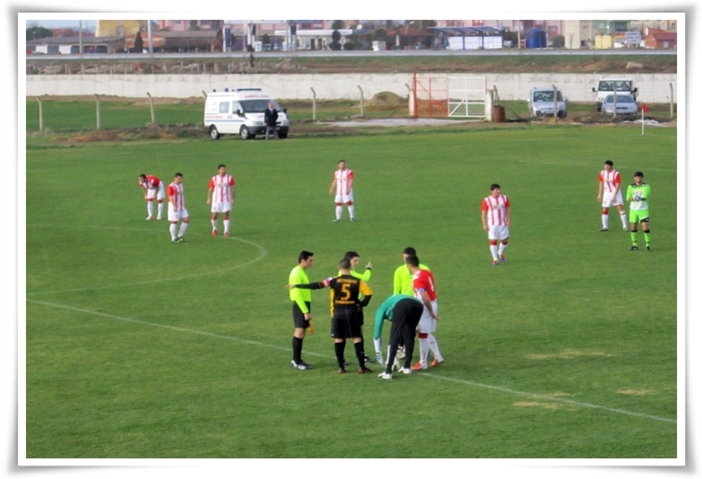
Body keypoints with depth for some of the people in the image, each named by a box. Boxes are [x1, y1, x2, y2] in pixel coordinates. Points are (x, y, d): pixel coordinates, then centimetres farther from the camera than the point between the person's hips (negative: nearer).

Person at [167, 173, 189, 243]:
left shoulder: (180, 185, 14)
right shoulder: (171, 186, -14)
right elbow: (170, 197, -21)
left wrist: (184, 205, 20)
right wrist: (174, 206, -29)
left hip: (181, 207, 8)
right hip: (174, 207, -8)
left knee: (186, 220, 3)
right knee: (174, 222, -2)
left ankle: (180, 236, 13)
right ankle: (174, 238, 7)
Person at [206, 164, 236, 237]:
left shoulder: (229, 178, 0)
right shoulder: (214, 179, -1)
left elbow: (232, 189, 3)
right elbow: (211, 189, 5)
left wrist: (232, 199, -2)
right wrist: (209, 199, 0)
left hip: (226, 200, 0)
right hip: (216, 200, 0)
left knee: (226, 215, -5)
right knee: (214, 216, 1)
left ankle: (226, 231, -1)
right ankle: (214, 229, 25)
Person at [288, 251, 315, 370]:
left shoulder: (301, 272, 15)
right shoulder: (297, 274, -16)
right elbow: (297, 295, -20)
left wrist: (307, 310, 20)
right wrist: (306, 312, -23)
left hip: (304, 304, 10)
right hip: (300, 305, -10)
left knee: (299, 332, 11)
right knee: (300, 332, -10)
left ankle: (297, 360, 16)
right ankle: (296, 361, -9)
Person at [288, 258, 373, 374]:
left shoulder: (334, 280, -5)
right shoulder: (357, 281, -2)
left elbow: (317, 285, -7)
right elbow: (368, 294, -6)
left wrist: (297, 285, -2)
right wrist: (361, 305, 8)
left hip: (337, 312, 0)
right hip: (352, 312, 0)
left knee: (339, 339, 8)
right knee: (357, 338, 3)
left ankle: (341, 367, 7)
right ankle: (362, 367, 0)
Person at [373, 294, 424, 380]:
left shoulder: (381, 309, 33)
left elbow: (377, 332, 28)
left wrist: (378, 353, 33)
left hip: (402, 306, -5)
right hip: (418, 305, 5)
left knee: (394, 339, 0)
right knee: (409, 337, 23)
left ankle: (388, 371, -5)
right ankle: (407, 367, 25)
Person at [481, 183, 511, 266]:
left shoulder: (504, 198, 2)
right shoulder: (487, 201, -8)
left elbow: (508, 210, 8)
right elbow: (484, 213, -4)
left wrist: (509, 221, 0)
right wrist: (484, 225, -9)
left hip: (503, 224, 3)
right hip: (492, 224, -3)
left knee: (505, 240, 6)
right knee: (493, 241, -6)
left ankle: (500, 253, 34)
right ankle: (495, 259, 4)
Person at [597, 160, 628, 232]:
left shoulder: (616, 174, -15)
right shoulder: (602, 173, 1)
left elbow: (618, 186, -16)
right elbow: (601, 183, 13)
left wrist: (614, 196, -21)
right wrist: (599, 194, 12)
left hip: (616, 193, -4)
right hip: (606, 193, 4)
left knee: (620, 207, -10)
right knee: (605, 209, 2)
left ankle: (625, 226, -6)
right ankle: (605, 227, 12)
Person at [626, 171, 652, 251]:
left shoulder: (646, 186, -3)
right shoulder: (631, 187, 4)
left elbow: (645, 196, -16)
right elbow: (628, 198, -3)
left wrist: (640, 198, -35)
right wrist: (634, 198, -23)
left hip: (643, 210, -3)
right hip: (633, 209, 3)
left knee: (645, 227, -10)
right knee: (633, 227, 6)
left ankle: (648, 244, 1)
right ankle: (634, 244, 19)